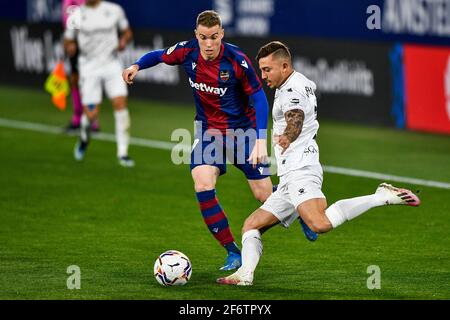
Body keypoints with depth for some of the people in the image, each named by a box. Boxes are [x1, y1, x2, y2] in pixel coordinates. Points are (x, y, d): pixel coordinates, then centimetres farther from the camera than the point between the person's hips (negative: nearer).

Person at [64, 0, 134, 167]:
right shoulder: (76, 15, 0)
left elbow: (127, 32, 15)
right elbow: (67, 41, 6)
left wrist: (124, 40, -7)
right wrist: (70, 47, -17)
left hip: (112, 64, 1)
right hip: (89, 68, -1)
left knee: (120, 103, -14)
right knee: (91, 114, -7)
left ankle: (123, 153, -6)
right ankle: (84, 139, 30)